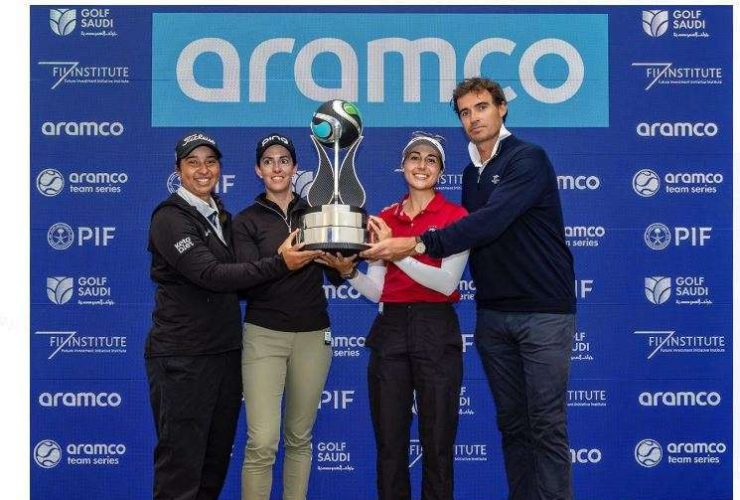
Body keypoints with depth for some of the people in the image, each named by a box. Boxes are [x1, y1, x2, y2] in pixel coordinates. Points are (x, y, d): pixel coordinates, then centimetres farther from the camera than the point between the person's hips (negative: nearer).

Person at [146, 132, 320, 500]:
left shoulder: (221, 217, 16)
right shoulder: (170, 218, -10)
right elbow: (210, 275, -22)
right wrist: (279, 264, -24)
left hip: (225, 352, 8)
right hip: (182, 357, -8)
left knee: (216, 460, 13)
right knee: (181, 467, -4)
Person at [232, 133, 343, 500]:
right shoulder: (246, 221, 2)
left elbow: (336, 276, 6)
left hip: (313, 335, 3)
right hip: (264, 334, -3)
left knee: (300, 437, 9)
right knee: (262, 442, -11)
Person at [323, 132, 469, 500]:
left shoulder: (456, 216, -3)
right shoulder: (385, 219, 10)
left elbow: (447, 283, -15)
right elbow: (376, 291, 8)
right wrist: (349, 271, -12)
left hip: (436, 333, -4)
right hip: (390, 331, 4)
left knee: (437, 445, 2)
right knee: (389, 444, 7)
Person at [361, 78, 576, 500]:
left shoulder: (528, 159, -10)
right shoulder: (471, 173, 14)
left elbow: (490, 222, -23)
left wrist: (419, 244, -26)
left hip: (543, 311, -7)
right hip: (493, 314, 7)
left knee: (546, 425, -5)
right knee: (511, 422, 10)